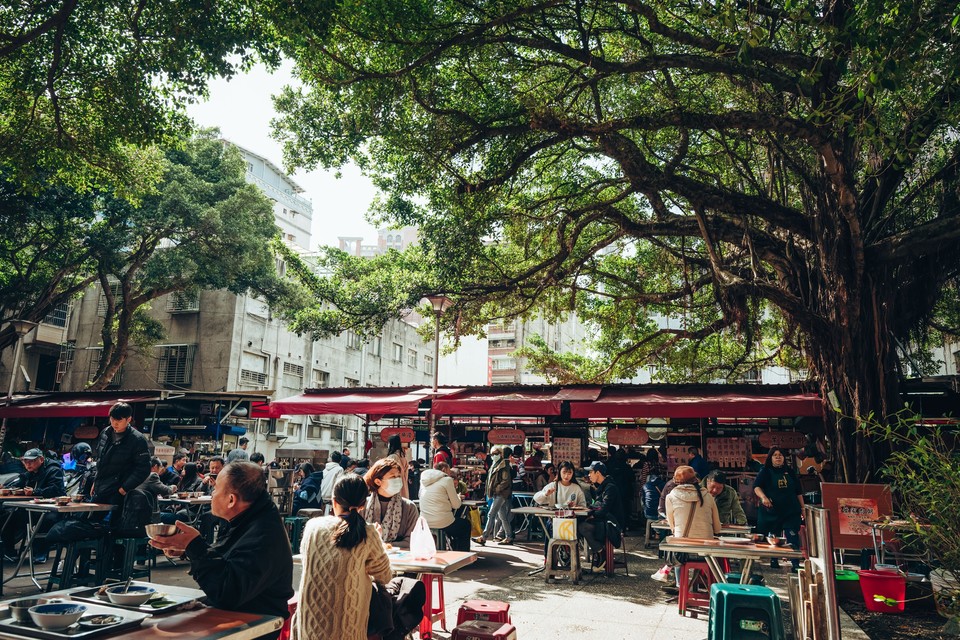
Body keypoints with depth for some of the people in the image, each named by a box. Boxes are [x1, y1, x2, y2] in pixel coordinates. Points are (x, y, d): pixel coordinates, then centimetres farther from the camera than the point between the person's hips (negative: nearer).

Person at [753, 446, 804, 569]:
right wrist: (763, 497, -29)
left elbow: (798, 492, 17)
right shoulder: (765, 472, 1)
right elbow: (756, 487, -11)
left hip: (791, 511, 2)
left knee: (793, 538, -7)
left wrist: (802, 507, 13)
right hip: (772, 511, -2)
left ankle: (796, 564, -6)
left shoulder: (790, 472, 12)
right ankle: (774, 562, 19)